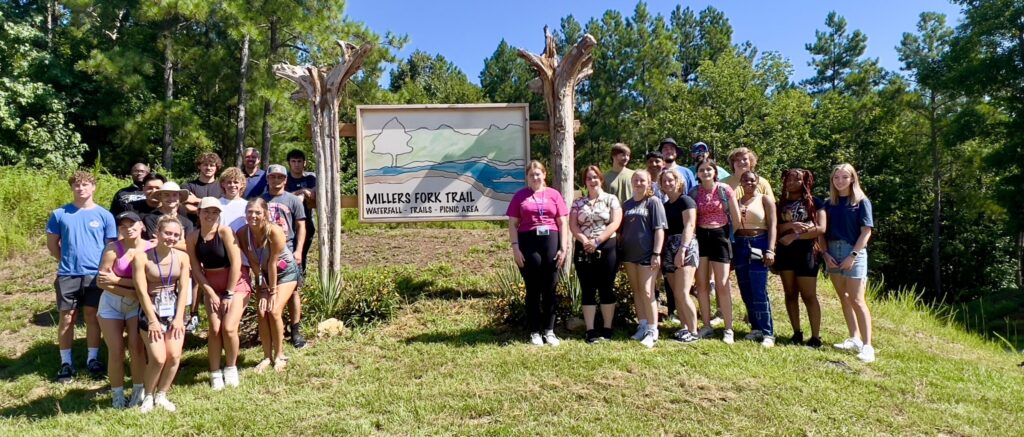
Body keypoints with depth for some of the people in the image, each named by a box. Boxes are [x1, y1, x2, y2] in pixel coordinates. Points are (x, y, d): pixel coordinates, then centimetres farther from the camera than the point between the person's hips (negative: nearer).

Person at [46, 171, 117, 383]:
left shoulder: (104, 215, 1)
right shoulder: (60, 214, 2)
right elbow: (52, 244, 9)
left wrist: (104, 267, 1)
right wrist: (68, 261, 7)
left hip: (95, 274, 0)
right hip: (68, 275, 0)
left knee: (93, 316, 9)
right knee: (67, 318, 5)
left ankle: (93, 358, 20)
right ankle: (66, 362, 15)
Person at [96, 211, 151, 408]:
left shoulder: (150, 248, -10)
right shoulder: (113, 249, -12)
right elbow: (101, 281, -14)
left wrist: (116, 280, -15)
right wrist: (131, 292, -18)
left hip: (137, 304, 0)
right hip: (111, 304, 0)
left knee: (136, 347, -5)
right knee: (116, 350, 2)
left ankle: (138, 391, 12)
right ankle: (117, 394, 16)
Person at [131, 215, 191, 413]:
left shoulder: (182, 257, -2)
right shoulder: (142, 257, -12)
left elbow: (184, 288, -2)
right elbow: (142, 291, -12)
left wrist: (179, 317, -8)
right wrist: (153, 320, -14)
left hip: (174, 309, 3)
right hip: (151, 309, -3)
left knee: (174, 355, -4)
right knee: (158, 358, -10)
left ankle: (161, 395, 17)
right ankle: (148, 396, 14)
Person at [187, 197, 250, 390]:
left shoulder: (225, 231, -16)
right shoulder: (193, 237, -6)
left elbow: (236, 264, -17)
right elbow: (196, 270, -1)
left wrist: (229, 294, -14)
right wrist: (211, 294, -6)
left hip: (235, 284, -3)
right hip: (211, 286, 3)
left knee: (229, 328, -12)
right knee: (215, 329, -7)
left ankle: (231, 368, 11)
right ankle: (215, 372, 10)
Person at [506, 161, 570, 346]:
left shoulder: (554, 194, 9)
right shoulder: (520, 196, 7)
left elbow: (563, 223, 7)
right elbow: (513, 224, 4)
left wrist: (564, 248, -1)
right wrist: (515, 247, -6)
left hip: (551, 241, 1)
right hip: (528, 243, -1)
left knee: (550, 289, 6)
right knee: (533, 289, 5)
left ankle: (549, 331, 17)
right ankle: (534, 332, 14)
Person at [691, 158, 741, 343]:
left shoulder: (725, 190, -4)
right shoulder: (694, 193, 3)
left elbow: (736, 217, 0)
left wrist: (735, 237, 2)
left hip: (720, 236, -3)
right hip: (700, 237, 3)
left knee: (722, 285, -2)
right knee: (701, 285, 6)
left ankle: (728, 329, 6)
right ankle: (706, 326, 17)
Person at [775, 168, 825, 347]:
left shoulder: (814, 202, 1)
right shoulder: (781, 204, 12)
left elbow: (821, 228, -10)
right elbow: (774, 228, 1)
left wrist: (794, 236, -13)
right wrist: (791, 225, -16)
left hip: (806, 252, -4)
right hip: (784, 252, 5)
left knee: (808, 295, -4)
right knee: (790, 294, 7)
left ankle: (815, 337, 1)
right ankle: (797, 333, 15)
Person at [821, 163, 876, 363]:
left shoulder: (861, 202, -1)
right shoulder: (829, 203, 10)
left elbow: (866, 231, -7)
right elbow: (823, 231, 9)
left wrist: (853, 255, -15)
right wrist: (825, 253, -4)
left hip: (854, 252, -5)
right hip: (833, 253, 5)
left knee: (857, 300, -10)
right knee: (844, 298, 9)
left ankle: (867, 345, -9)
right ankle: (854, 339, 17)